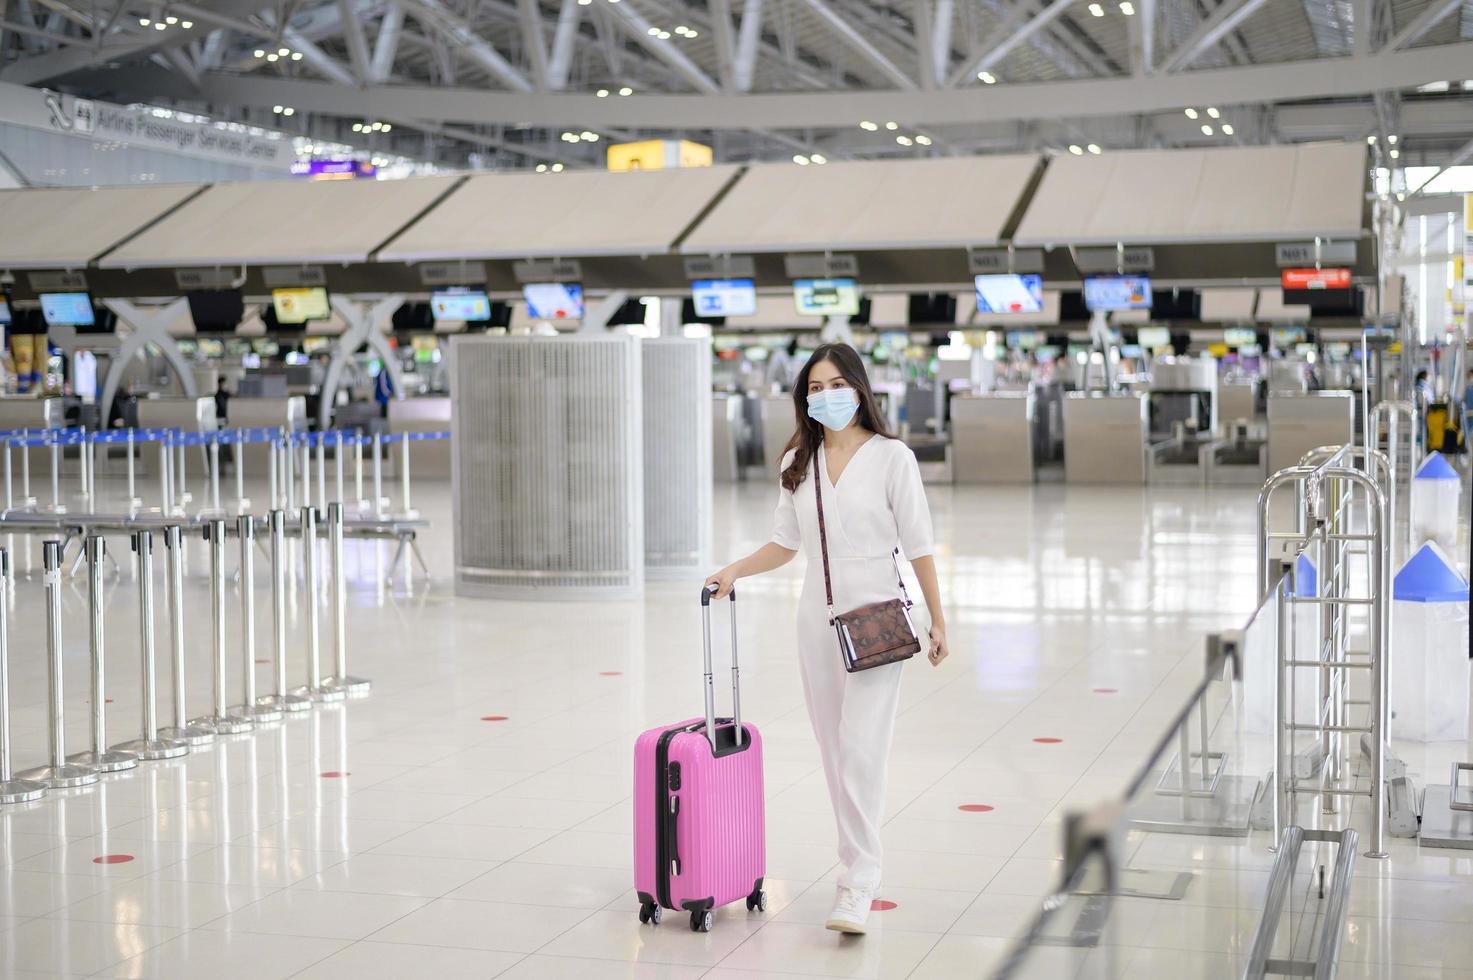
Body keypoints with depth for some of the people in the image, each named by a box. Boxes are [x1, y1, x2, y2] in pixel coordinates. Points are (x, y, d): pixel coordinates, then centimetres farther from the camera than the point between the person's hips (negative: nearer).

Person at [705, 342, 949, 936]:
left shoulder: (891, 458, -6)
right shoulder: (798, 463, 8)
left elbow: (917, 546, -3)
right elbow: (785, 544, 14)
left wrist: (937, 620, -2)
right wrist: (734, 571, -2)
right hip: (818, 620, 5)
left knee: (861, 750, -12)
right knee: (834, 751, 10)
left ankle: (858, 886, -10)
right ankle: (859, 860, 22)